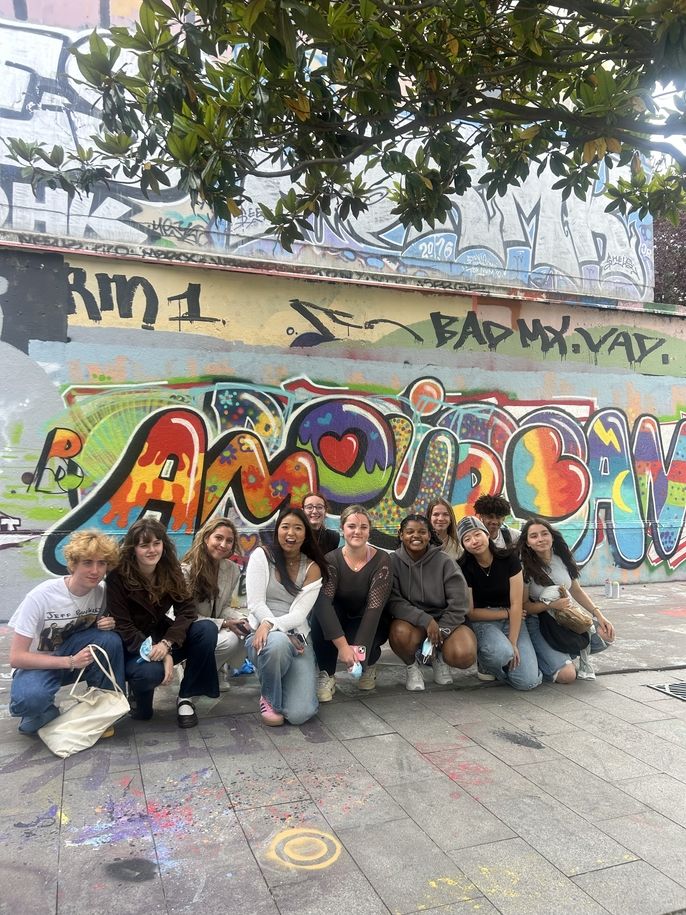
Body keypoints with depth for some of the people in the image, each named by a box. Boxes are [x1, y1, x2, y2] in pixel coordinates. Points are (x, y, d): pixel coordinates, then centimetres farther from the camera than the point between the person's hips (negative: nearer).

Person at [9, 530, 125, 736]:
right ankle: (46, 715, -2)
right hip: (39, 665, -4)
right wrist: (70, 661, -30)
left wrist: (110, 624, -20)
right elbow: (16, 657, -22)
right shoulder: (41, 597, -25)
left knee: (110, 639, -27)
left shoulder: (102, 592, -13)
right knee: (30, 699, -38)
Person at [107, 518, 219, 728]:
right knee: (152, 671, -37)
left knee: (207, 629, -22)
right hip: (131, 647, -4)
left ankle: (186, 697, -8)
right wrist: (161, 654, -29)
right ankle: (138, 690, 2)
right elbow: (122, 627, -20)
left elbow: (186, 610, -13)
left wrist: (166, 644, -31)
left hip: (161, 635, 4)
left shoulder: (170, 570, -6)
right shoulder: (118, 576, -18)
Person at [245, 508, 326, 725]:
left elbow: (299, 614, -8)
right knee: (277, 642, -41)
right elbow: (256, 604, -9)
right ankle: (269, 698, -9)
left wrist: (271, 625, -27)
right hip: (262, 635, -2)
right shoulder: (261, 555, -2)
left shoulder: (312, 568, 4)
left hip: (296, 638, 2)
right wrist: (283, 635, -20)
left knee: (299, 714, -18)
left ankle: (284, 681, 20)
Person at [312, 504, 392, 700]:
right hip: (336, 624, 1)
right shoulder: (332, 560, -15)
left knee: (360, 655, -32)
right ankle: (326, 675, -13)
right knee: (319, 615, -31)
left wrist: (359, 647, -35)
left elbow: (374, 607, -25)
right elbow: (323, 603, -29)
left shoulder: (381, 560, -17)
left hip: (370, 626, -1)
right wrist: (343, 645, -39)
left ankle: (369, 663, 6)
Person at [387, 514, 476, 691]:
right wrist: (426, 620, -25)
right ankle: (411, 666, 1)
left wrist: (440, 631, -16)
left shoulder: (445, 562, -8)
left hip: (445, 621, 0)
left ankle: (440, 656, 12)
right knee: (399, 633, -35)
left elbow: (458, 603, -9)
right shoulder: (393, 561, -8)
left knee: (464, 656, -27)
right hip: (411, 621, 0)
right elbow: (392, 601, -16)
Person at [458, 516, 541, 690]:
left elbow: (516, 604, -9)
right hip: (482, 621, -1)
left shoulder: (508, 559, -8)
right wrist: (506, 613, -8)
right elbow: (471, 613, -6)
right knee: (502, 652, -35)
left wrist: (513, 643, -15)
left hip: (512, 621, 2)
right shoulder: (464, 569, -10)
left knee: (529, 681, -16)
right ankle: (485, 665, 0)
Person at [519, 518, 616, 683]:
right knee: (567, 675, -23)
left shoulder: (563, 557, -1)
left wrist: (598, 614, -2)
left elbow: (576, 591, 10)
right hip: (537, 623, -5)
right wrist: (550, 605, -25)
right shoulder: (525, 568, -15)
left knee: (607, 634, -18)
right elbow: (523, 606, -10)